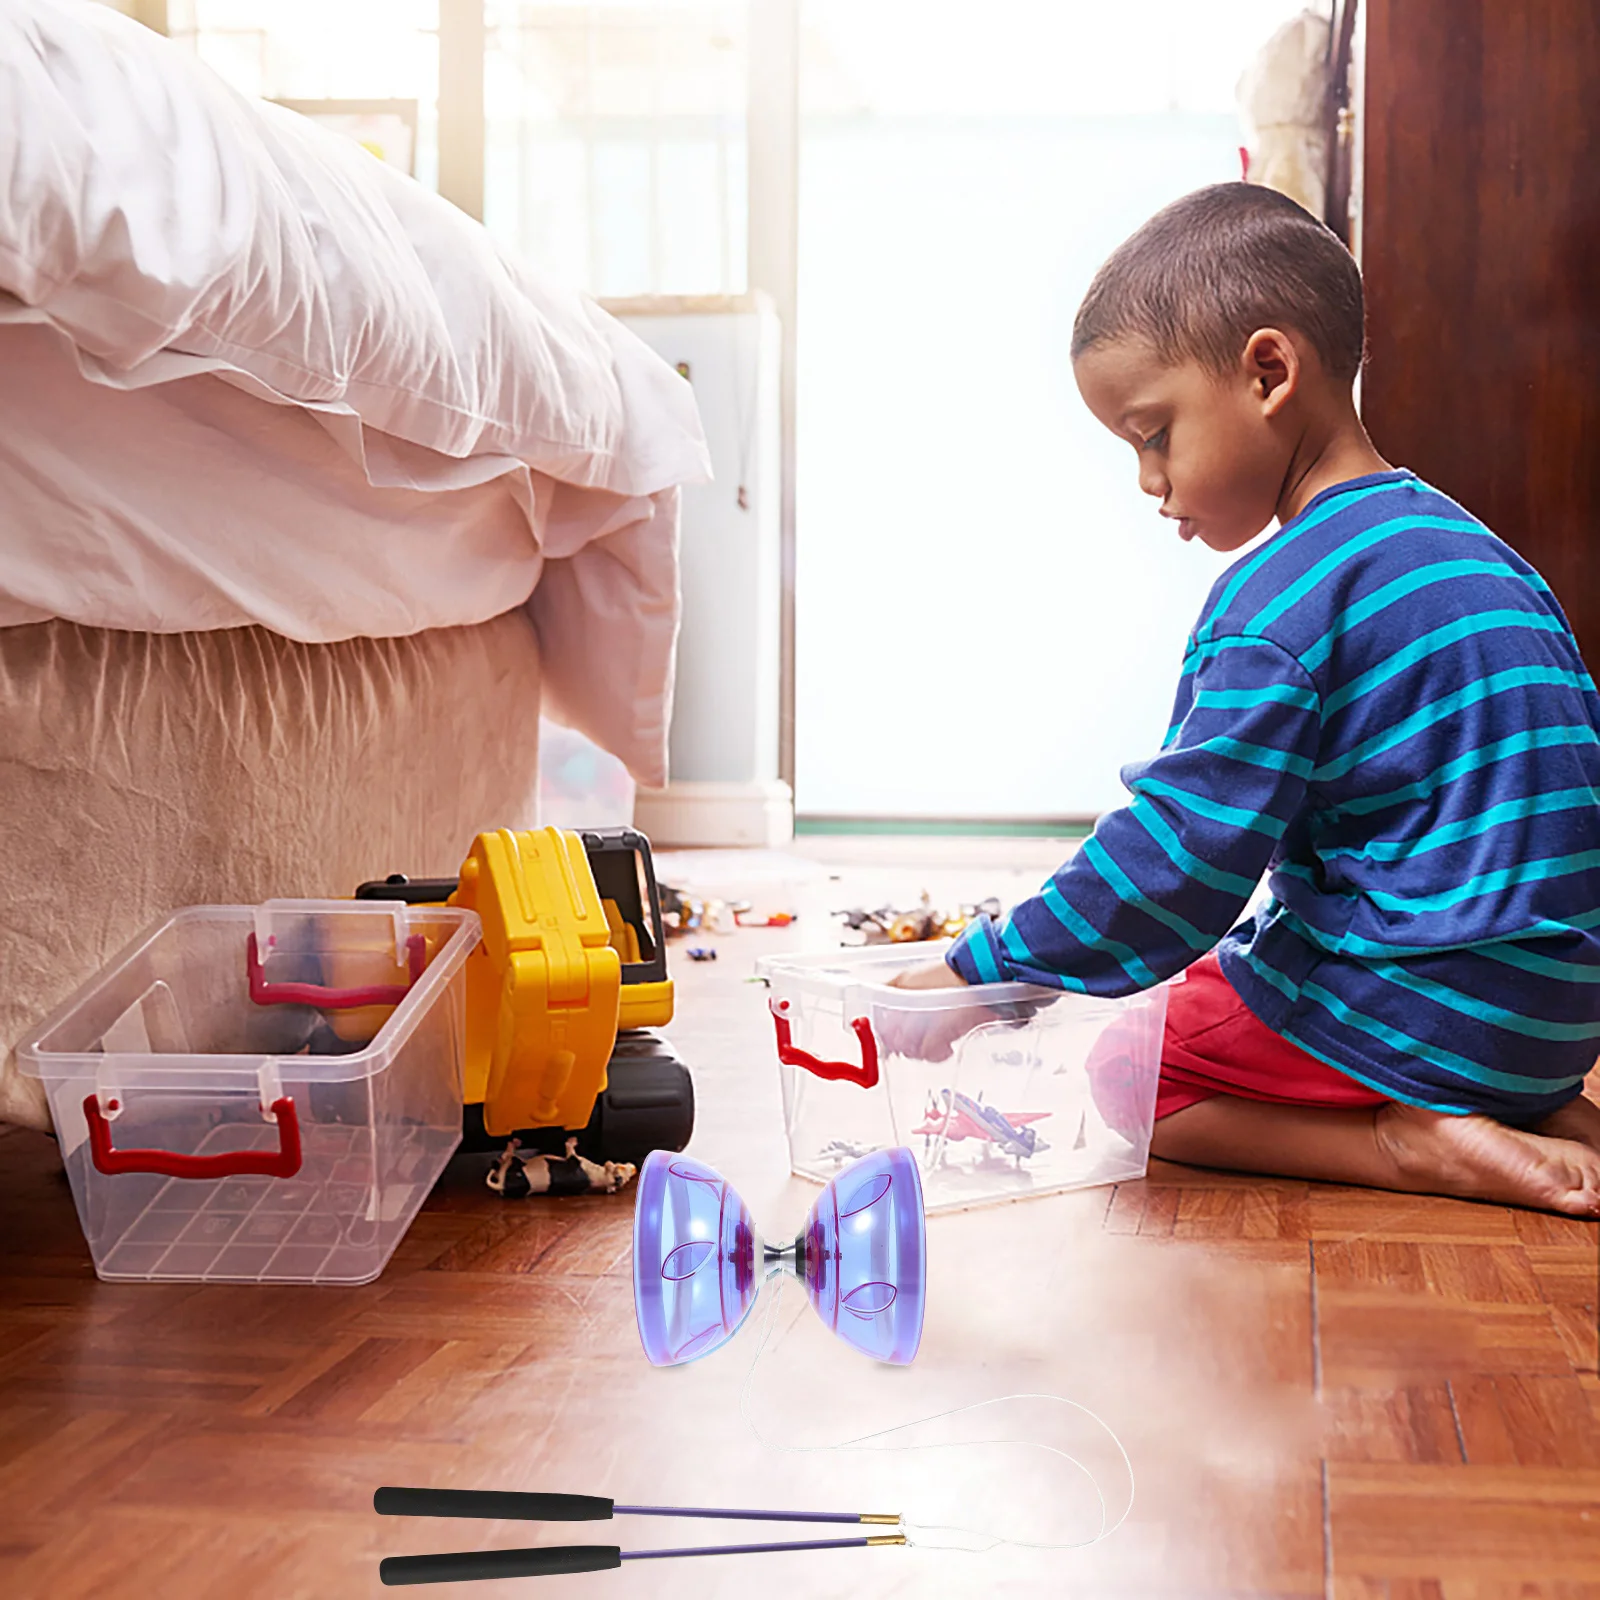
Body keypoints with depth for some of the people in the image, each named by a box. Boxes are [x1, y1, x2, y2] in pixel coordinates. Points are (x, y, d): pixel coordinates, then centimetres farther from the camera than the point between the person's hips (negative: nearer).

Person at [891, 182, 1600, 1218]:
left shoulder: (1277, 606, -18)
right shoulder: (1466, 547, 10)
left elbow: (1177, 859, -20)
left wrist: (978, 973, -12)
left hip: (1421, 1007, -9)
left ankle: (1408, 1145, -11)